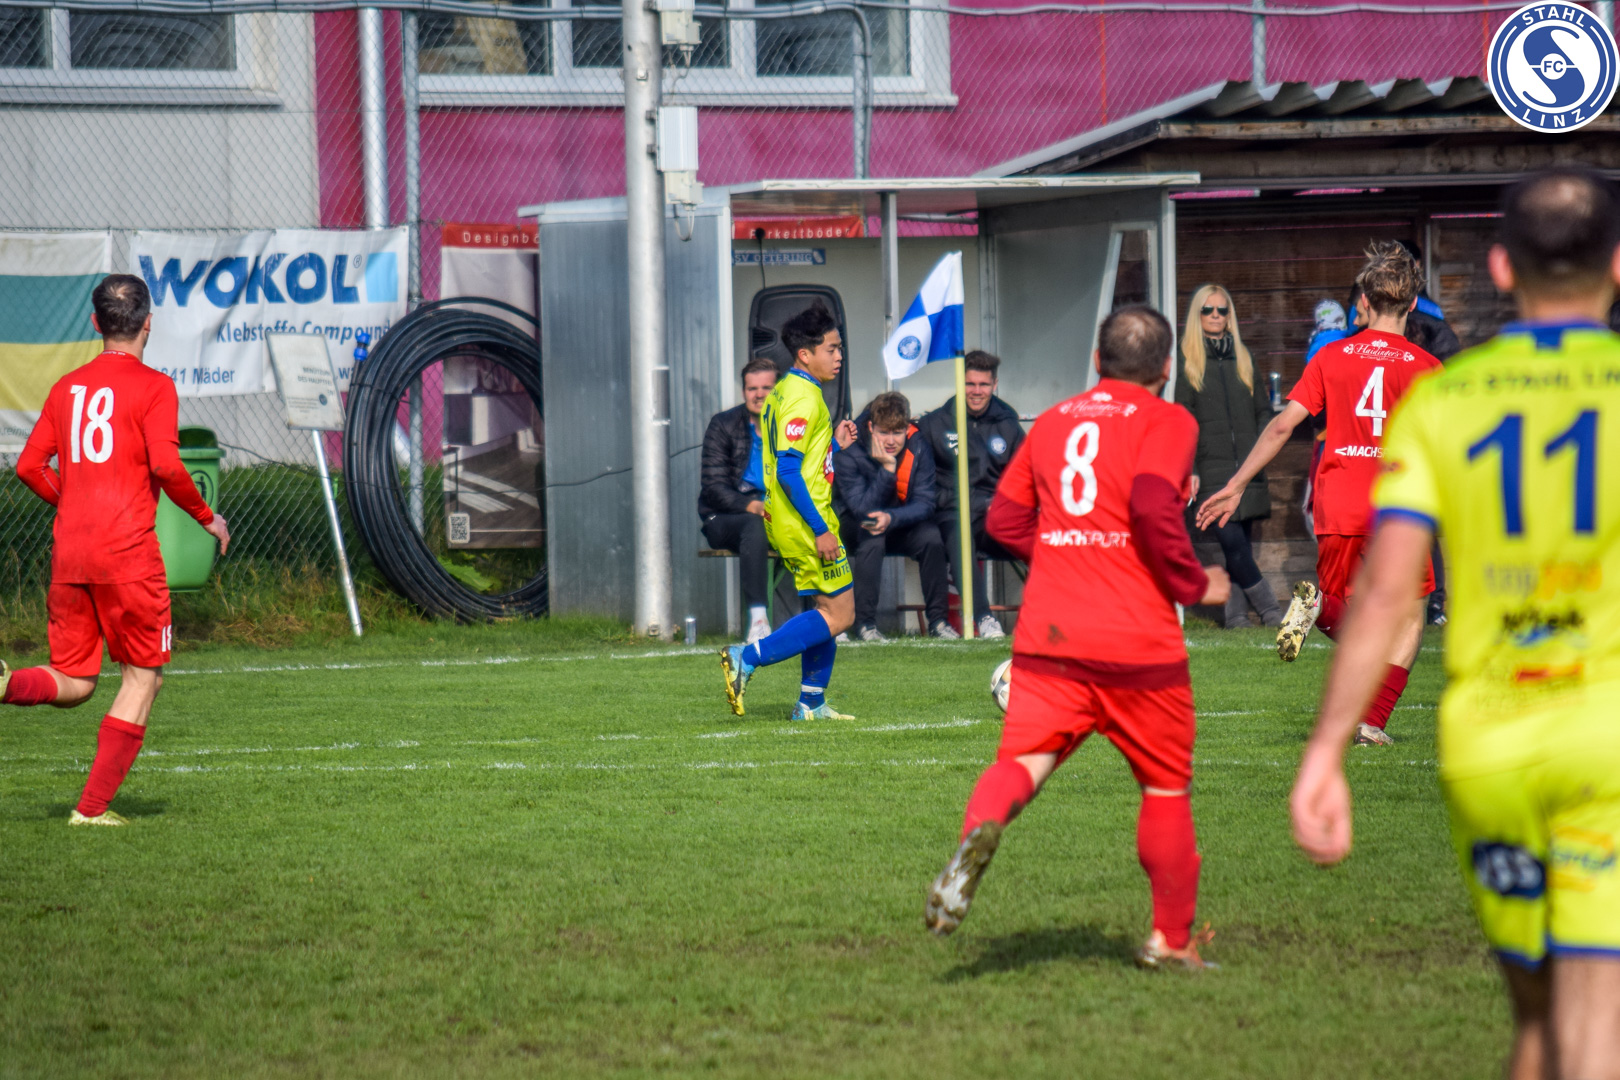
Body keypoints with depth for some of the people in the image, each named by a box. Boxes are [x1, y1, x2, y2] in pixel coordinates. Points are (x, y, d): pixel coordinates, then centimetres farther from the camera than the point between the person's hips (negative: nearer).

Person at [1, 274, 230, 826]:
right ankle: (93, 806, -1)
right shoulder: (153, 386, -3)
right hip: (127, 553, -6)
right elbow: (165, 465, -15)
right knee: (142, 677, 6)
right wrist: (207, 517, -1)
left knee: (73, 683, 13)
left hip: (68, 552, 6)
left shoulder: (67, 386, 14)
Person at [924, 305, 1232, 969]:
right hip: (1139, 641, -3)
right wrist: (1194, 584, -4)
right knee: (1166, 786, 13)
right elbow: (1154, 505, -18)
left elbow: (1005, 520, 17)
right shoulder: (1166, 422, -1)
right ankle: (1172, 940, 20)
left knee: (1023, 760, -7)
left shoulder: (1052, 423, 16)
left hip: (1047, 638, 3)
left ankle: (979, 830, -42)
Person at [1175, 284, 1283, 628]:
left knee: (1241, 543, 0)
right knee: (1231, 540, -14)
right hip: (1212, 467, -4)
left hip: (1247, 468, 4)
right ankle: (1269, 609, -9)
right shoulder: (1187, 361, 4)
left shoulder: (1243, 358, 15)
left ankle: (1236, 613, 4)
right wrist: (1189, 469, -8)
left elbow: (1263, 409, 17)